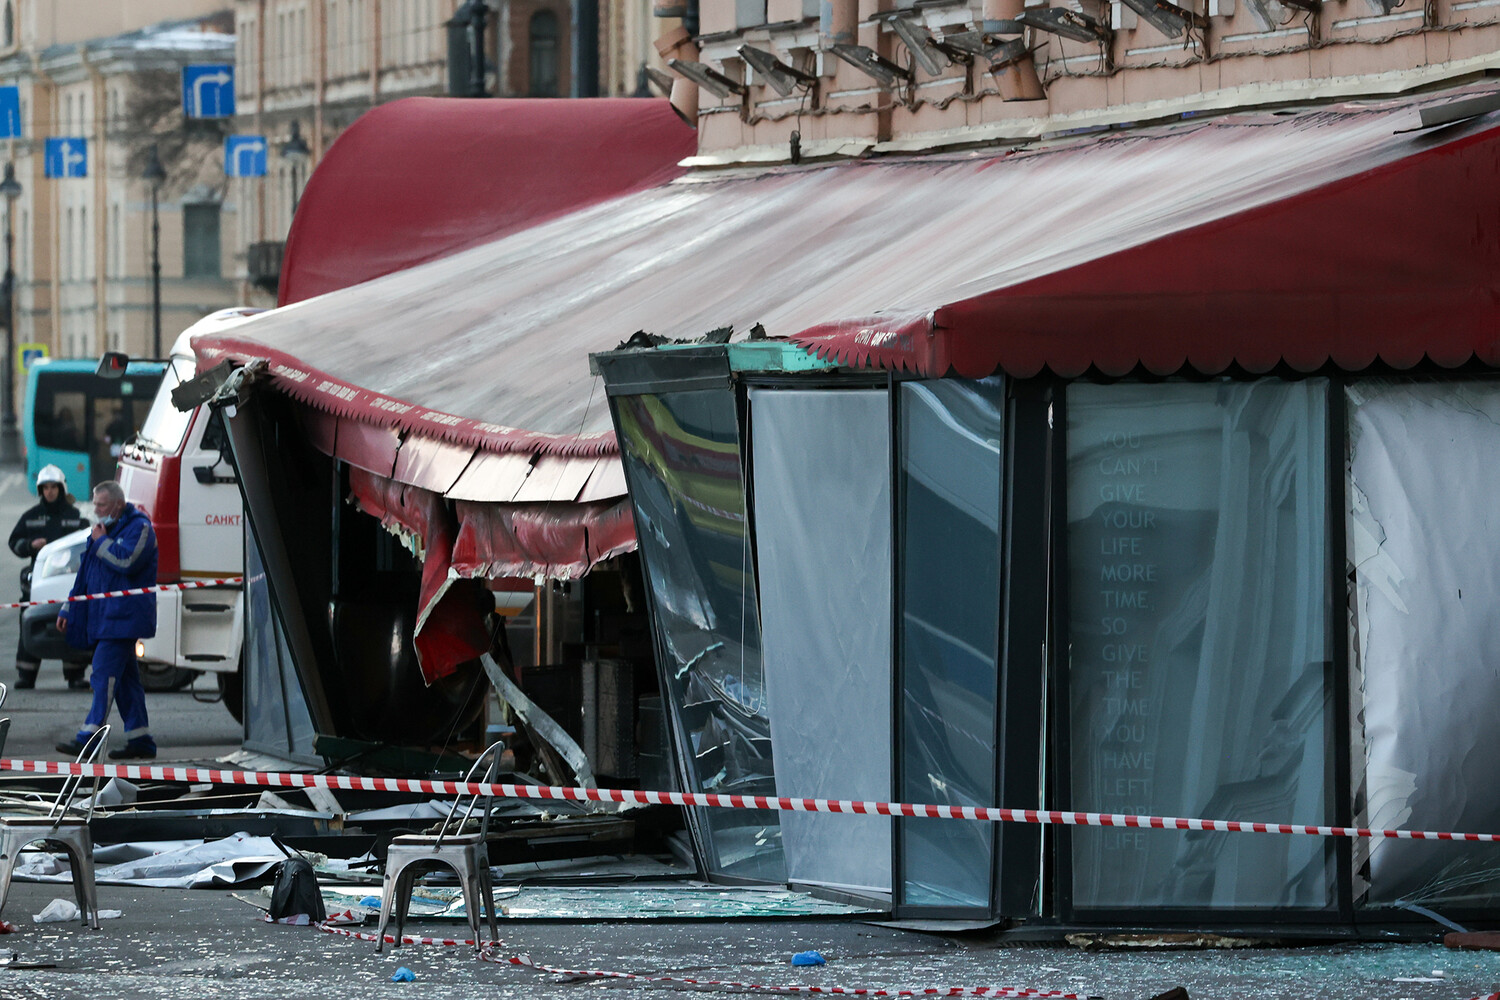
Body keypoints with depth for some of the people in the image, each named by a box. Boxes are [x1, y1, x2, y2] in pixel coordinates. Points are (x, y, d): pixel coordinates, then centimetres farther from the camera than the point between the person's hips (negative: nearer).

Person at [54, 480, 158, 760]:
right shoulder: (105, 528, 21)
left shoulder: (139, 527, -7)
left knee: (105, 673, -14)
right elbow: (86, 573, 25)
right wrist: (69, 610, 23)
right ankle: (140, 741, 11)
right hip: (104, 616, 9)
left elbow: (127, 561, -24)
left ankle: (88, 738, -19)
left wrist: (101, 542, -10)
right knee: (124, 677, 9)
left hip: (123, 617, -9)